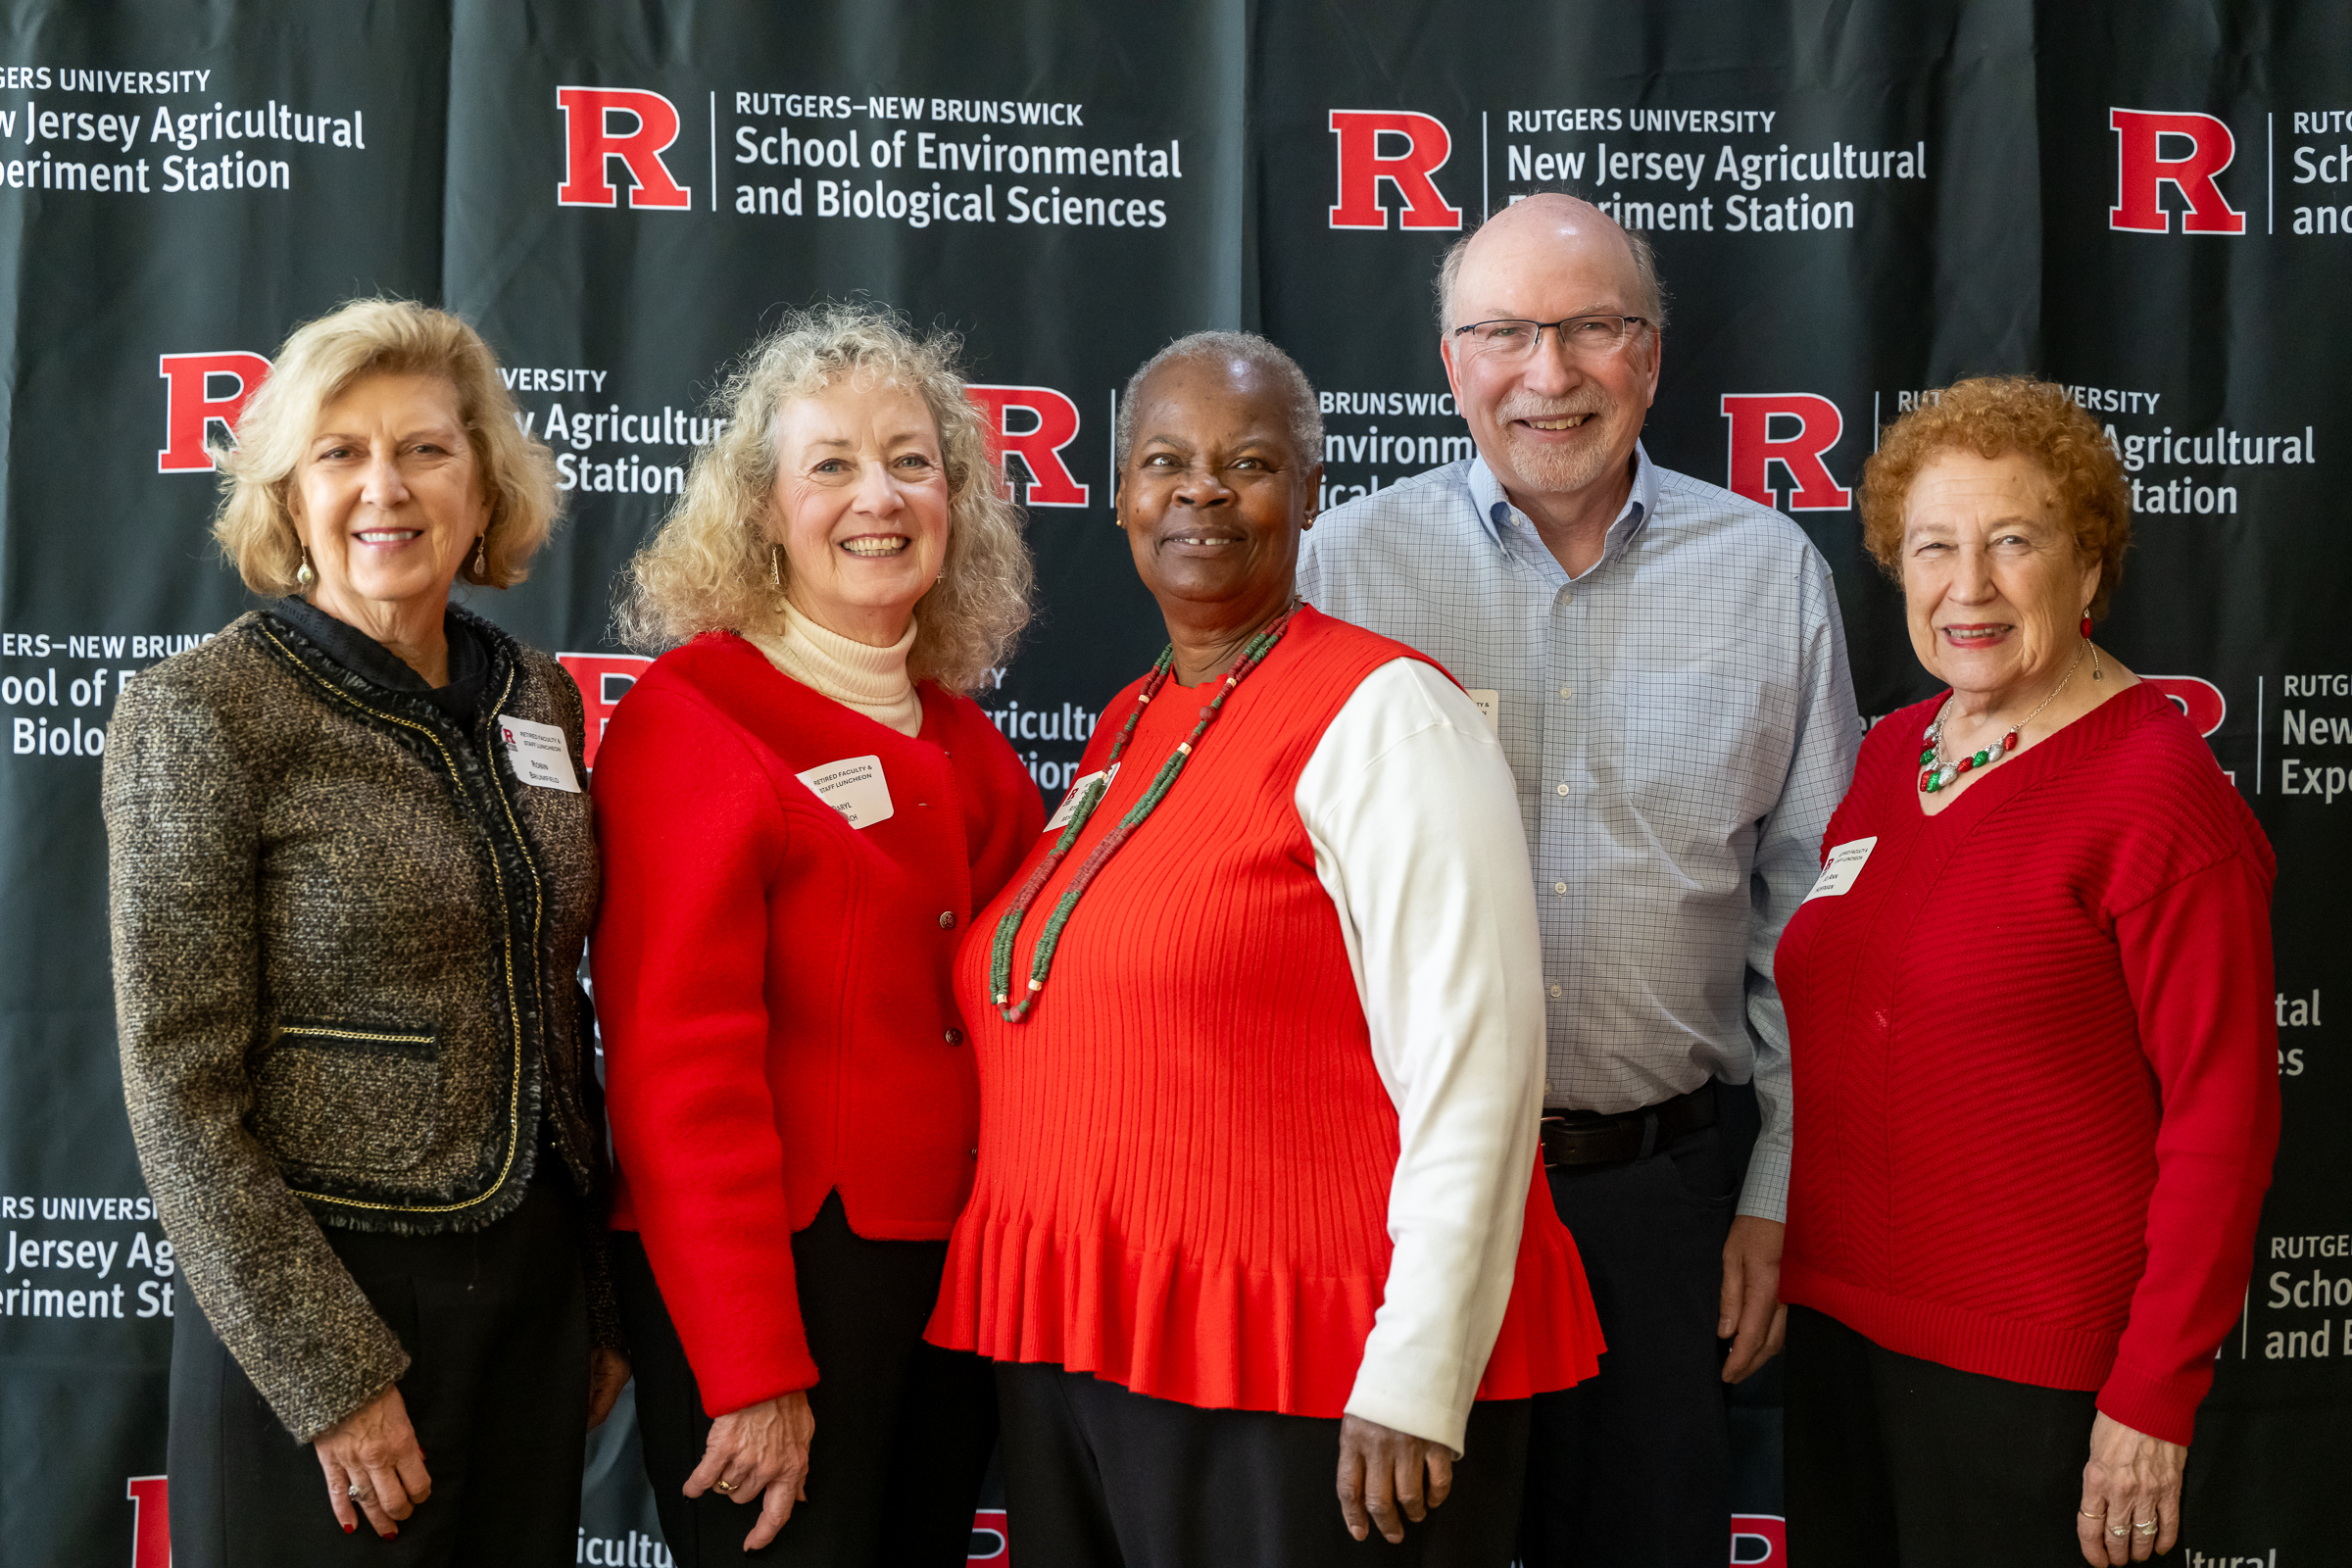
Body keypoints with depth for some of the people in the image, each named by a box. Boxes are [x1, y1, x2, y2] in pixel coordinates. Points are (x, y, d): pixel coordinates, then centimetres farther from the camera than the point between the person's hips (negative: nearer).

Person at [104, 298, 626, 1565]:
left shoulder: (538, 700, 5)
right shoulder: (199, 714, -11)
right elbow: (181, 1093, -13)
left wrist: (599, 1301, 12)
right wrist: (331, 1371, -14)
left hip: (535, 1283, 5)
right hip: (324, 1302, -5)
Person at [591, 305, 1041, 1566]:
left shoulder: (961, 737, 10)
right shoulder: (691, 719, -11)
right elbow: (679, 1068, -15)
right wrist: (751, 1371, -16)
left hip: (954, 1280, 7)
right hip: (774, 1276, -7)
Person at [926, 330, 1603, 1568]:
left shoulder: (1383, 712, -11)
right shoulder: (1122, 731, 11)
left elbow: (1471, 1060, -17)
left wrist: (1417, 1377, -19)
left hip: (1303, 1374, -7)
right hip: (1071, 1357, 7)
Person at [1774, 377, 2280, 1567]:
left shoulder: (2156, 791, -13)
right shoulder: (1889, 752, 7)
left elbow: (2223, 1122, -15)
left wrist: (2153, 1403, -16)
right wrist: (1786, 1248, 14)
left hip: (2034, 1373, -6)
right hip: (1837, 1323, 7)